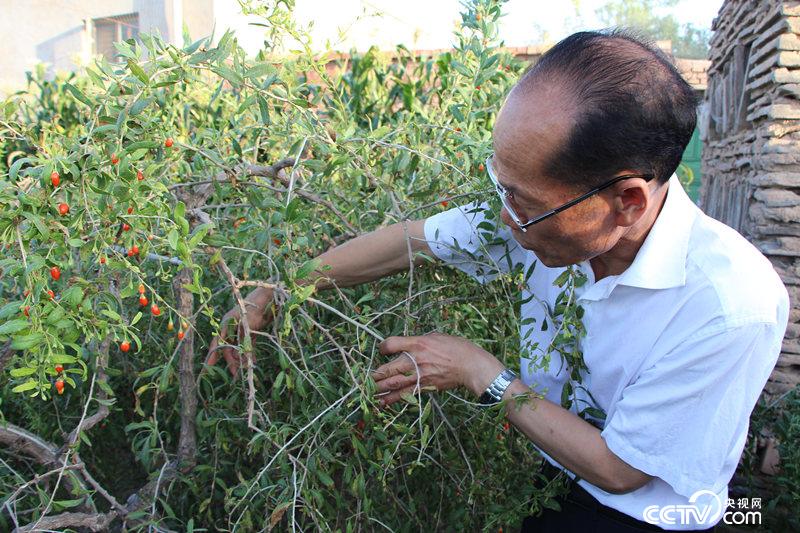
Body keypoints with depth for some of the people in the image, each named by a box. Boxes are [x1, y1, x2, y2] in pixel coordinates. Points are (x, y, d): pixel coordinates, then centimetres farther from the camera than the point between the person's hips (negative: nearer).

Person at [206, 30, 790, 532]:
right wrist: (270, 295, -4)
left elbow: (619, 469, -21)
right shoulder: (546, 206, -19)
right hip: (540, 465, 4)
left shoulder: (734, 306, -31)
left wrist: (479, 371, -21)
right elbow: (410, 240, -8)